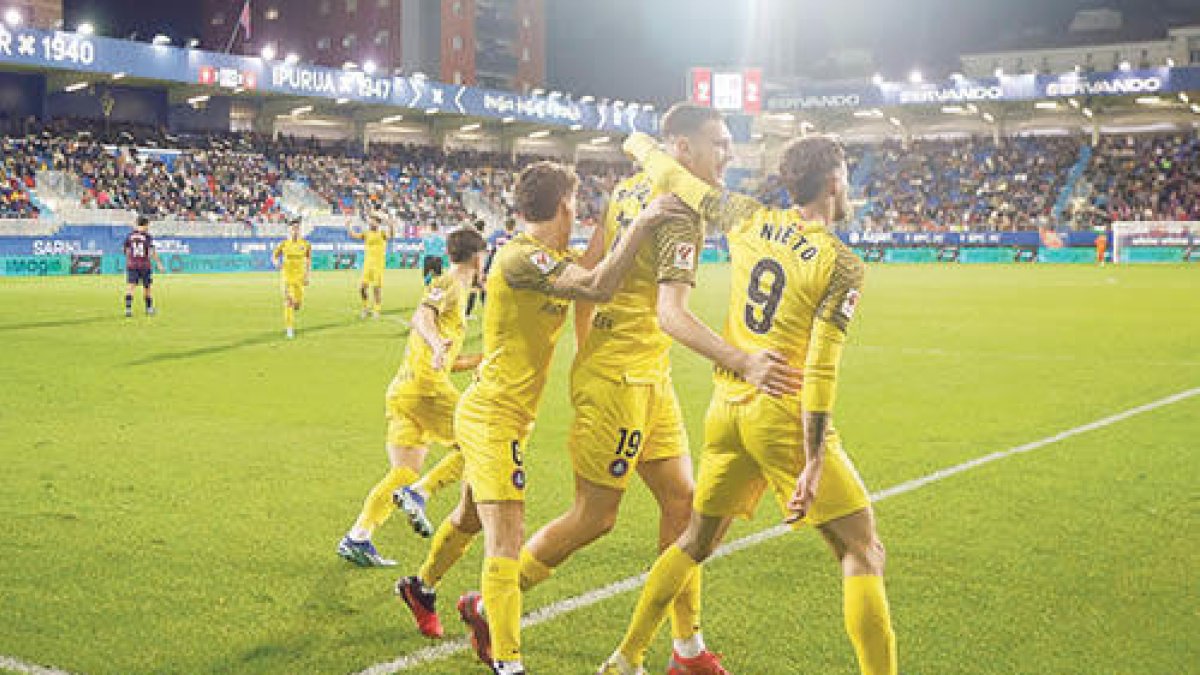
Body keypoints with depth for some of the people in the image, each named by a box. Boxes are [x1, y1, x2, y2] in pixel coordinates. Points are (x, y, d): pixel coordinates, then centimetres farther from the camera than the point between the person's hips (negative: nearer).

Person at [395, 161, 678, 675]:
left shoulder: (550, 259, 9)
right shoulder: (521, 257, -22)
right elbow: (598, 287, -31)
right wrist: (641, 225, -26)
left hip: (491, 415, 10)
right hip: (495, 416, -10)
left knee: (472, 516, 27)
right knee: (506, 534, -12)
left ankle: (422, 586, 50)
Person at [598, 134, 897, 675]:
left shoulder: (749, 220, 5)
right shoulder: (842, 264, -10)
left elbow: (675, 179, 18)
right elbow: (820, 372, -16)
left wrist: (641, 145, 39)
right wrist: (813, 465, -15)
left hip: (726, 408, 7)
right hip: (783, 415, -6)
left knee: (696, 542, 22)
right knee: (862, 553, 2)